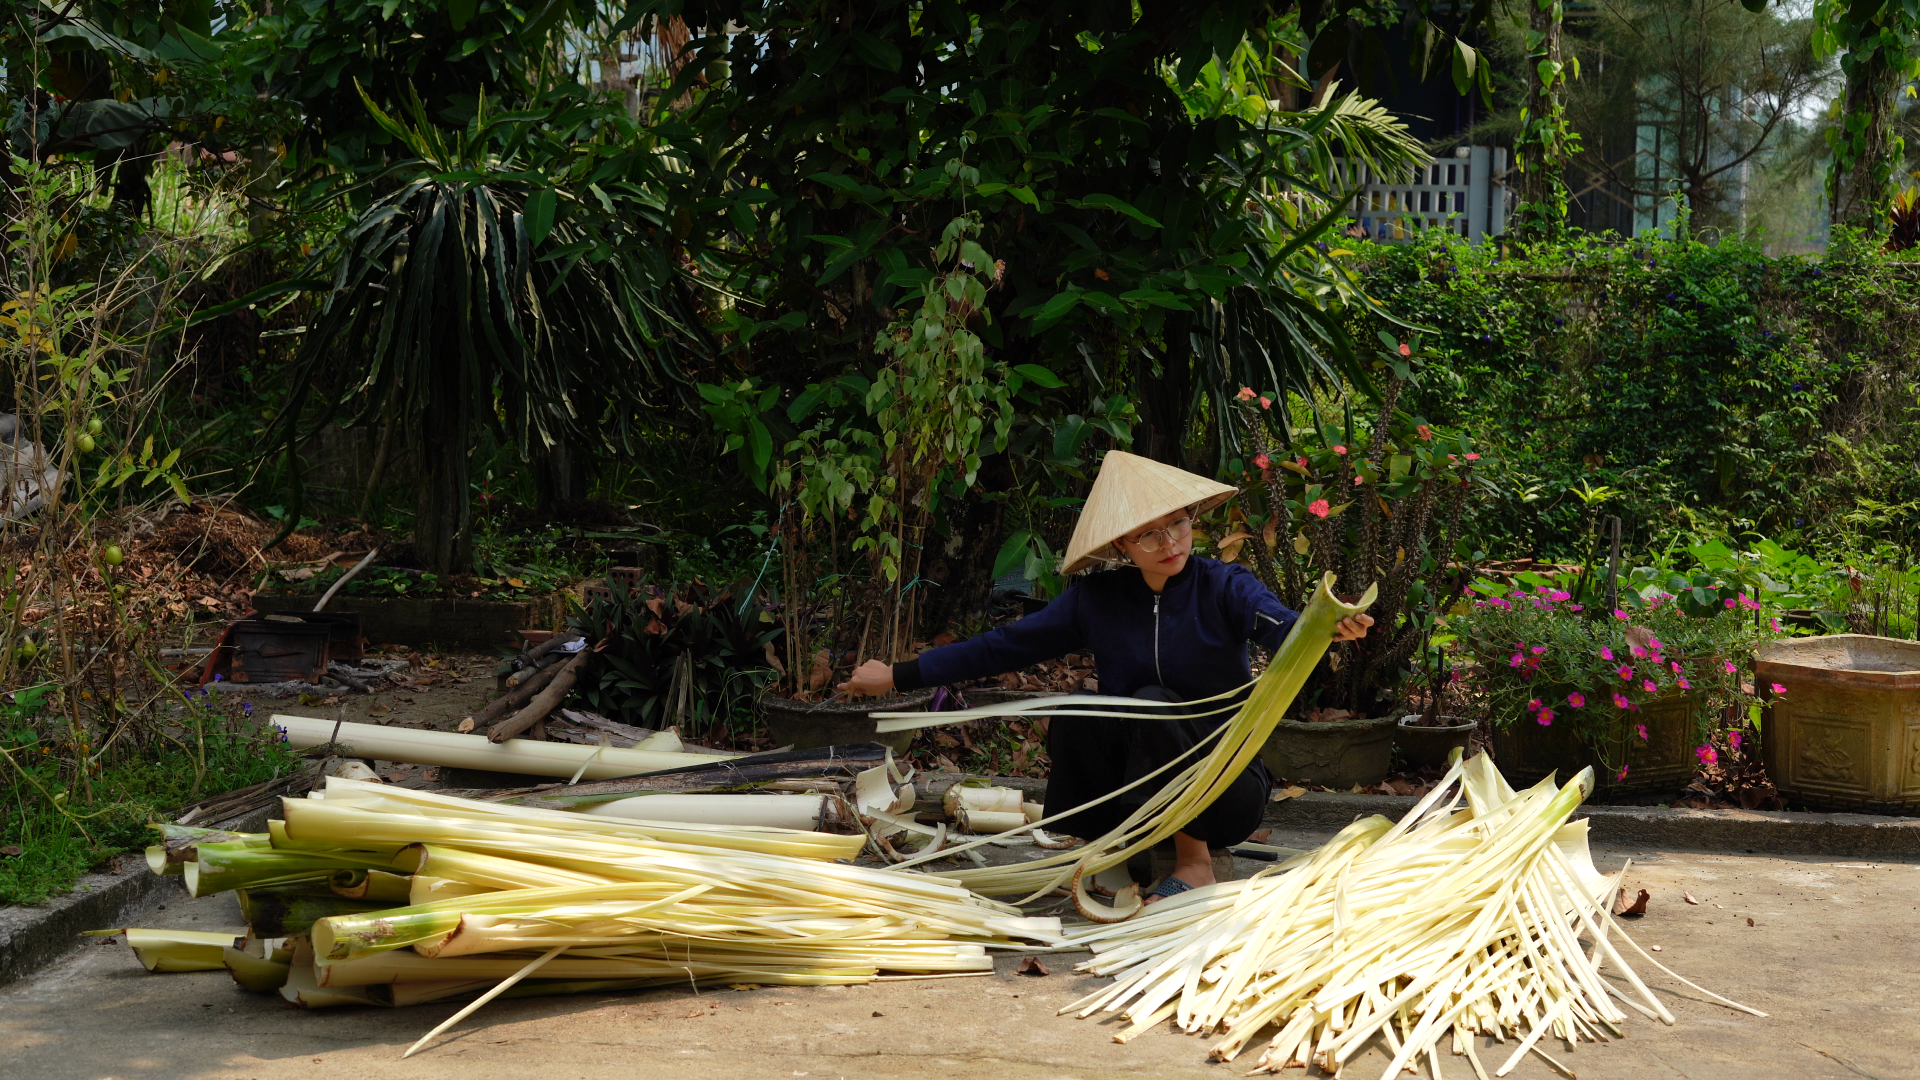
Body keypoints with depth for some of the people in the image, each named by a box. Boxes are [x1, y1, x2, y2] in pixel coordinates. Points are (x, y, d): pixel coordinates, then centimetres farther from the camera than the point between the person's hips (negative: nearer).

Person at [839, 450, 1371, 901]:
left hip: (1226, 793, -3)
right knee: (1073, 713, -23)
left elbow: (1283, 628, -31)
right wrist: (899, 676, 0)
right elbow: (1003, 646, 2)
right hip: (1135, 795, 3)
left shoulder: (1224, 588, -10)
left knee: (1152, 703, -28)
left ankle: (1195, 863, -13)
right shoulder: (1098, 601, -1)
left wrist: (1328, 626, -55)